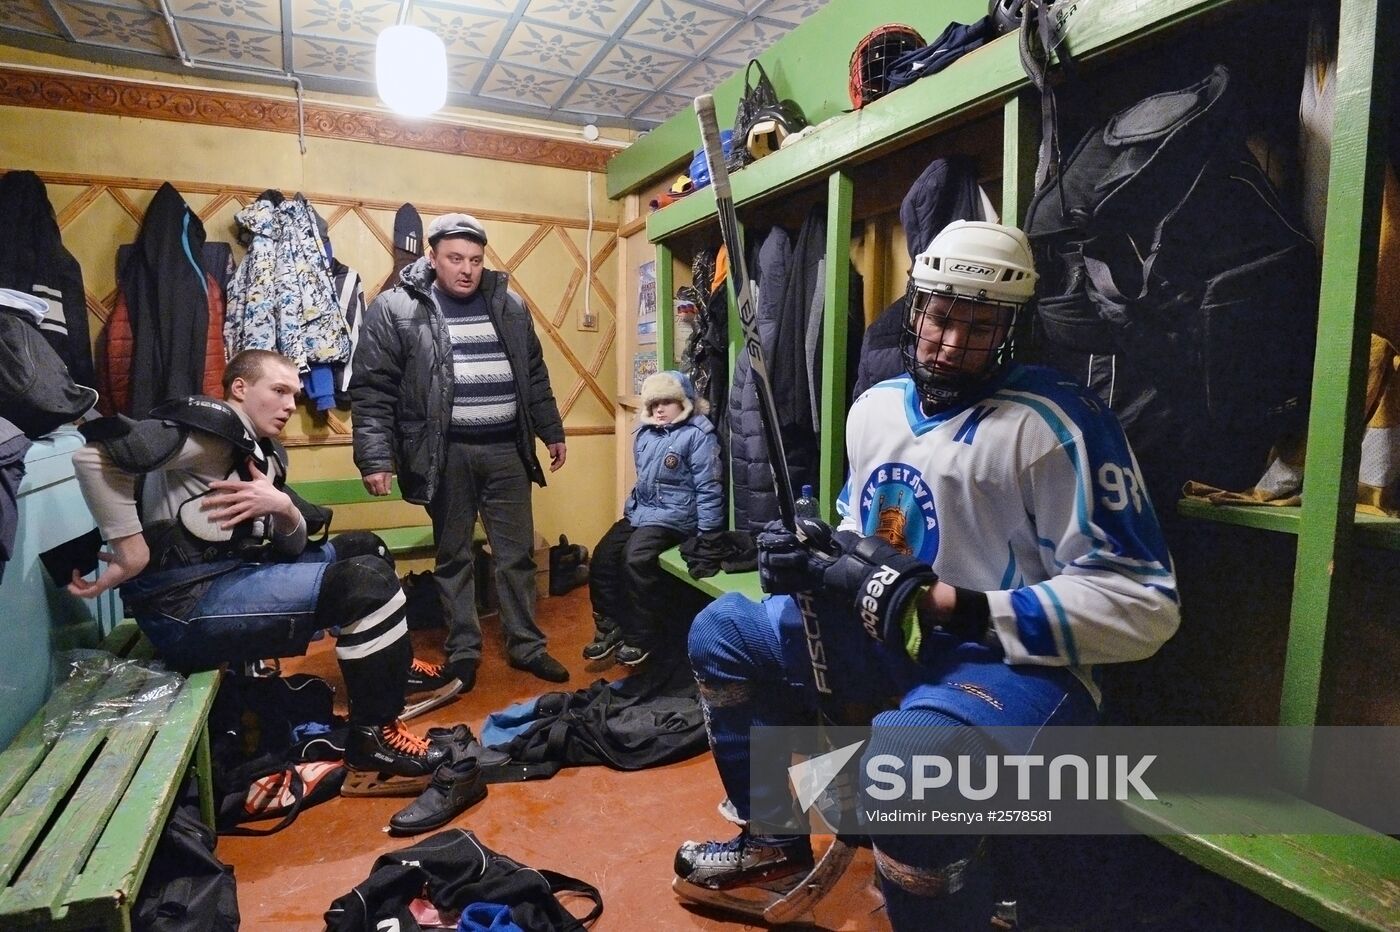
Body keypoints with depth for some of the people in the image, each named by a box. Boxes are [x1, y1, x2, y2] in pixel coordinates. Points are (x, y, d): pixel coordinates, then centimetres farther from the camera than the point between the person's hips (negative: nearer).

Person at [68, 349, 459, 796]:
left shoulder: (265, 454, 15)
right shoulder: (214, 425, -11)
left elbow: (290, 548, 11)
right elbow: (94, 453, -24)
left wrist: (283, 508, -10)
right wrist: (131, 553, -22)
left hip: (232, 576, 10)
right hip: (184, 603, -10)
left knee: (362, 548, 18)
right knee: (367, 582, -20)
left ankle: (394, 672, 26)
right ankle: (374, 744, -9)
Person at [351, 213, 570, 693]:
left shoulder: (509, 306, 9)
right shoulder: (395, 308, -3)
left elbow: (535, 376, 17)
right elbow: (372, 390, -6)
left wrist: (551, 432, 16)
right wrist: (375, 458, -13)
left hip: (506, 450, 3)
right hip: (446, 454, -3)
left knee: (517, 554, 9)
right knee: (453, 557, 10)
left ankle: (526, 646, 23)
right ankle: (462, 651, 25)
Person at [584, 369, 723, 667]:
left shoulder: (698, 434, -10)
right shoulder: (644, 433, 13)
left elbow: (709, 488, -13)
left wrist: (706, 537, -15)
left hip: (673, 516, -8)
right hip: (639, 511, 8)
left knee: (636, 558, -26)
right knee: (603, 555, -7)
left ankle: (642, 635, -8)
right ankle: (610, 627, 10)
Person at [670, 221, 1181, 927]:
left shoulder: (1057, 424, -16)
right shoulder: (875, 406, 7)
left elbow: (1143, 603, -20)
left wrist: (949, 605, -26)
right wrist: (813, 555, -3)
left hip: (1016, 660, -7)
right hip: (888, 639, 8)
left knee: (902, 764, -40)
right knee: (721, 634, 11)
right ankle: (775, 849, 23)